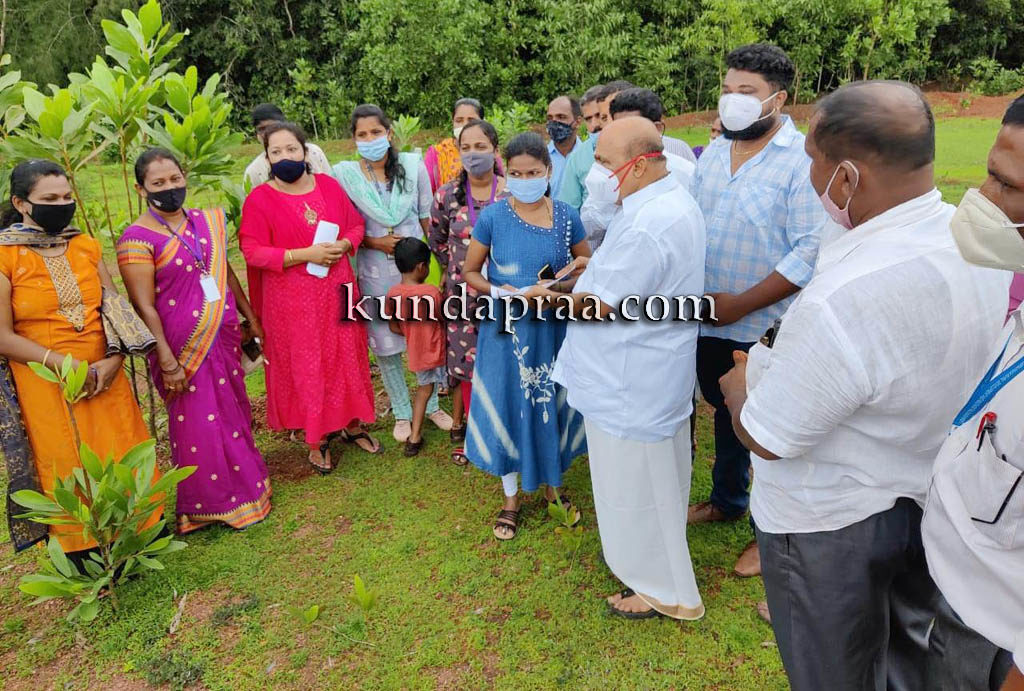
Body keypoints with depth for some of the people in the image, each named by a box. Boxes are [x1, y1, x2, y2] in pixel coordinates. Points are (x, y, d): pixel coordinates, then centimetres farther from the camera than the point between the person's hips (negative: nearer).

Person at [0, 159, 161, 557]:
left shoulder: (86, 246, 6)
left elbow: (116, 310, 5)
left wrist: (114, 360, -11)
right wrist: (61, 363, -20)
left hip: (106, 378, 4)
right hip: (46, 386, -3)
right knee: (70, 474, 9)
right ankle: (86, 561, 27)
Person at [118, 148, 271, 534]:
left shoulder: (207, 222, 6)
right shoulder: (138, 239, -13)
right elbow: (144, 307, -15)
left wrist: (250, 317, 19)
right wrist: (167, 362, -18)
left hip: (224, 338, 6)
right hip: (183, 347, -6)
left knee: (232, 414, 17)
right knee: (199, 426, 6)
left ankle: (246, 484, 36)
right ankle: (213, 505, 25)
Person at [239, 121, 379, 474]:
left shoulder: (329, 185, 4)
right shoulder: (259, 199, -8)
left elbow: (355, 225, 10)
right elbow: (253, 252, -13)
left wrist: (343, 245, -13)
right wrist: (306, 254, -22)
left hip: (337, 290, 4)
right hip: (291, 300, -3)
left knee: (347, 359, 12)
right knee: (304, 367, 7)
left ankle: (352, 424, 32)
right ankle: (316, 438, 24)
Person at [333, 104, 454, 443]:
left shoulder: (413, 166, -4)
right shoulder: (344, 174, -8)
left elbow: (427, 217, 3)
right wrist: (375, 243, -15)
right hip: (374, 273, -1)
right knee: (385, 345, 8)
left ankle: (432, 405, 31)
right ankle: (402, 412, 28)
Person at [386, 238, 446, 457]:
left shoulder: (393, 293, -8)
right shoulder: (432, 292, -22)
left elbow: (393, 326, 1)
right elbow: (443, 320, -11)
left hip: (416, 353, 5)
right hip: (437, 351, -5)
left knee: (424, 388, 22)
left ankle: (415, 437, 18)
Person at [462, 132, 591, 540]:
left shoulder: (566, 217, -3)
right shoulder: (492, 217, -8)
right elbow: (470, 272, 1)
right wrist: (499, 292, -18)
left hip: (554, 329, 2)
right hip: (506, 331, -1)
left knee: (553, 406, 13)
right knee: (508, 408, 8)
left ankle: (553, 485, 37)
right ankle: (511, 498, 29)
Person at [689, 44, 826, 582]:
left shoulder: (802, 161, -16)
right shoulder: (713, 153, 6)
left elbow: (812, 252, -21)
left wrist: (739, 305, -21)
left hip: (765, 331, -6)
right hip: (708, 324, 6)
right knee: (726, 414, 23)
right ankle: (726, 501, 45)